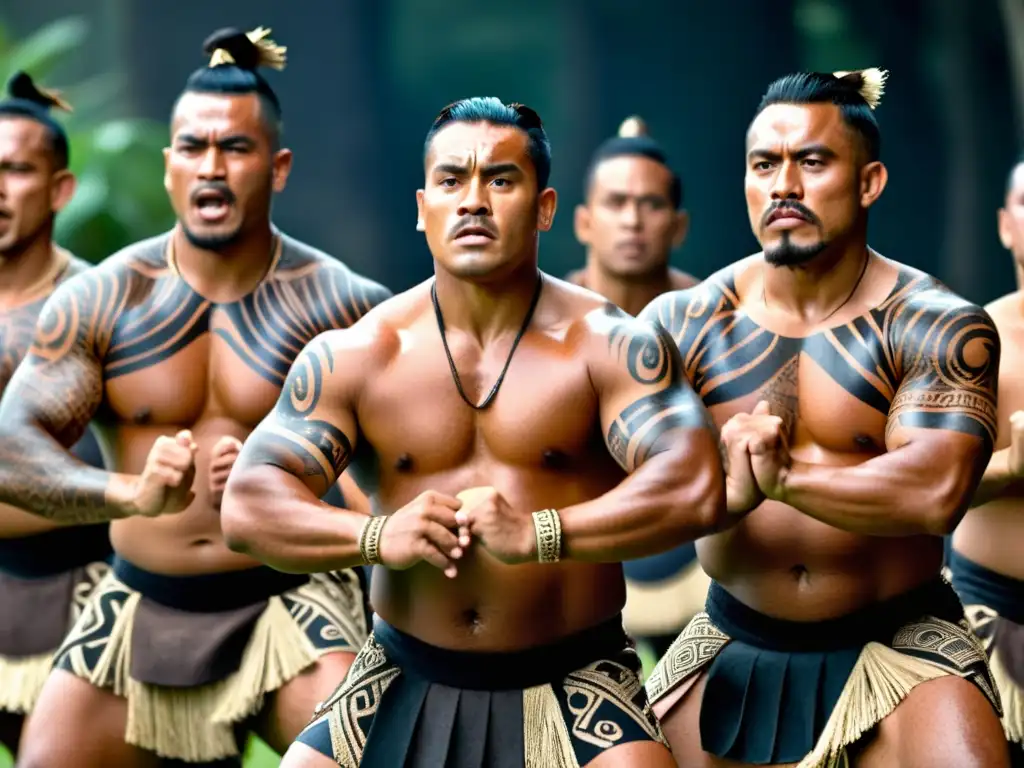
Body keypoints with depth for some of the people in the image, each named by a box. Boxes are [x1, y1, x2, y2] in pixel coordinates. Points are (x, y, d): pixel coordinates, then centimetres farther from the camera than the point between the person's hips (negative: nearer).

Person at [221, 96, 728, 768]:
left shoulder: (609, 343, -5)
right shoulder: (354, 354, 2)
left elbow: (696, 490, -17)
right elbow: (248, 504, -3)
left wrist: (537, 534, -29)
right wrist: (378, 536, -22)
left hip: (572, 684, -3)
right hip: (405, 685, 3)